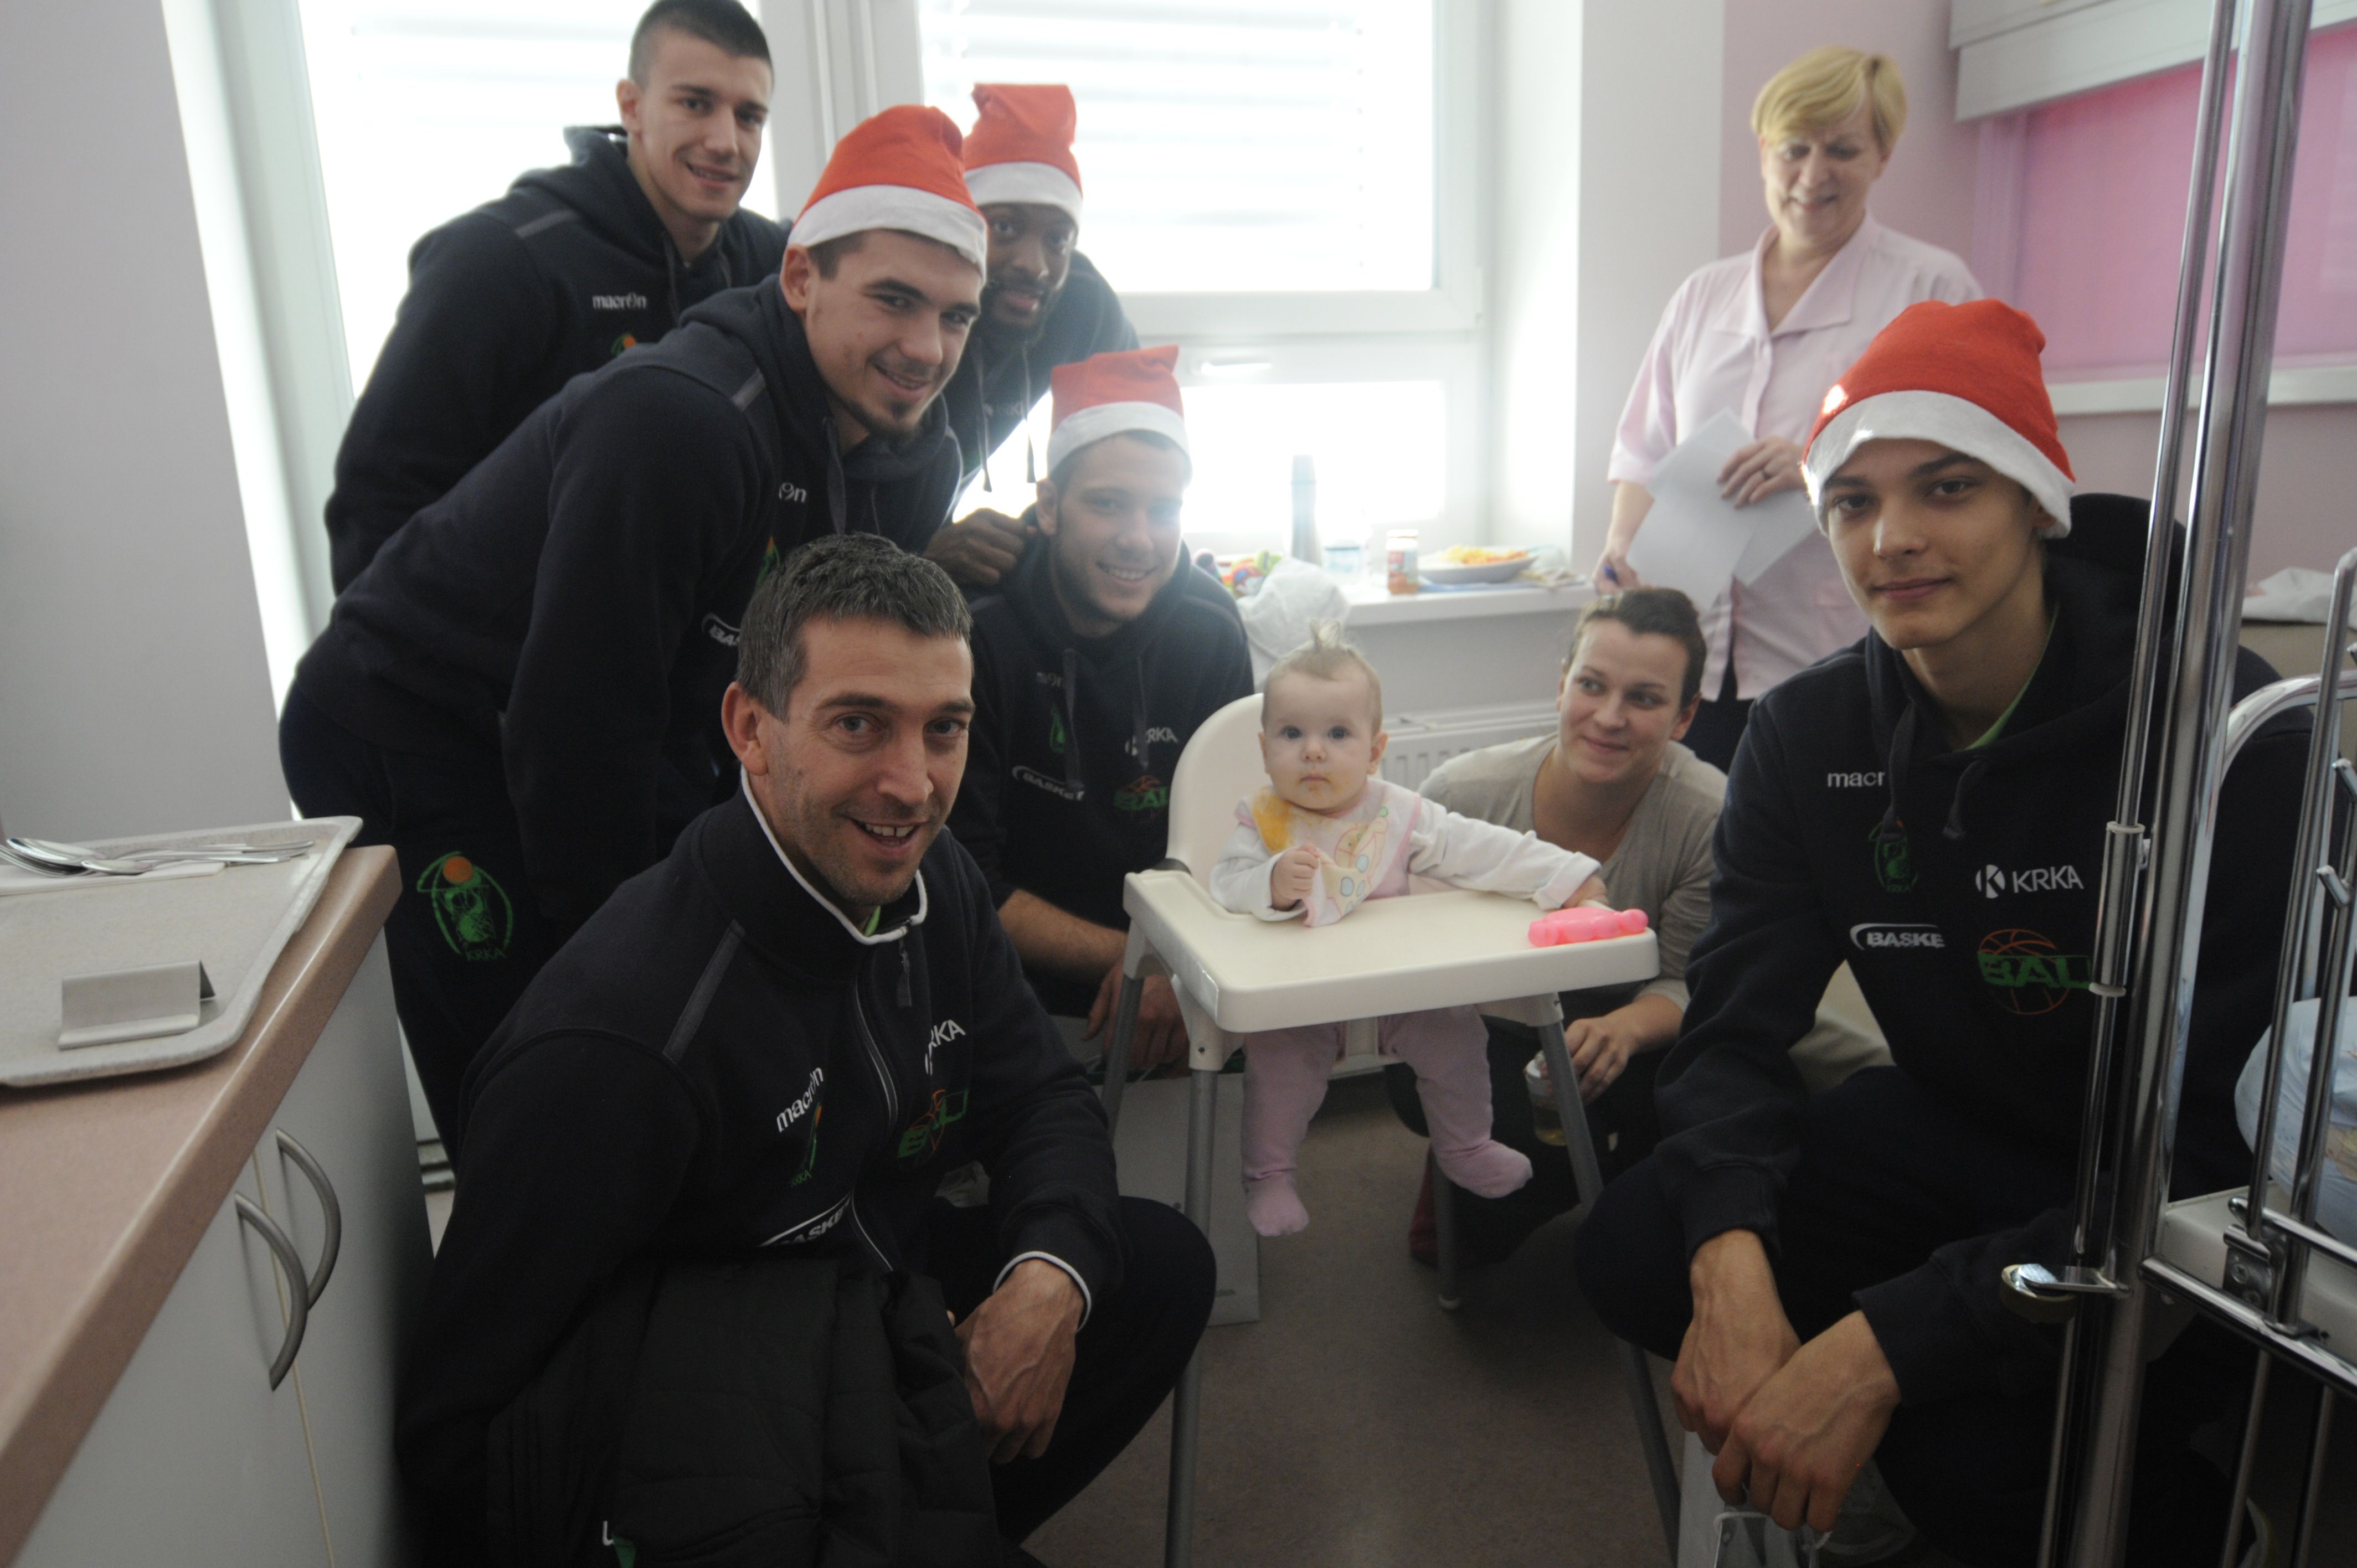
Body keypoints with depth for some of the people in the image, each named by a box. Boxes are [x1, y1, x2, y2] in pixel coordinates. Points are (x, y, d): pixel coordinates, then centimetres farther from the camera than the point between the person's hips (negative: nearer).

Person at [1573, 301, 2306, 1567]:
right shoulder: (1807, 736, -8)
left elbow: (2204, 1138, -27)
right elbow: (1734, 1026, -12)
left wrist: (1886, 1344, -35)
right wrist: (1733, 1262, -34)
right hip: (1959, 1132, 4)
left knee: (1972, 1453, -28)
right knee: (1636, 1248, -15)